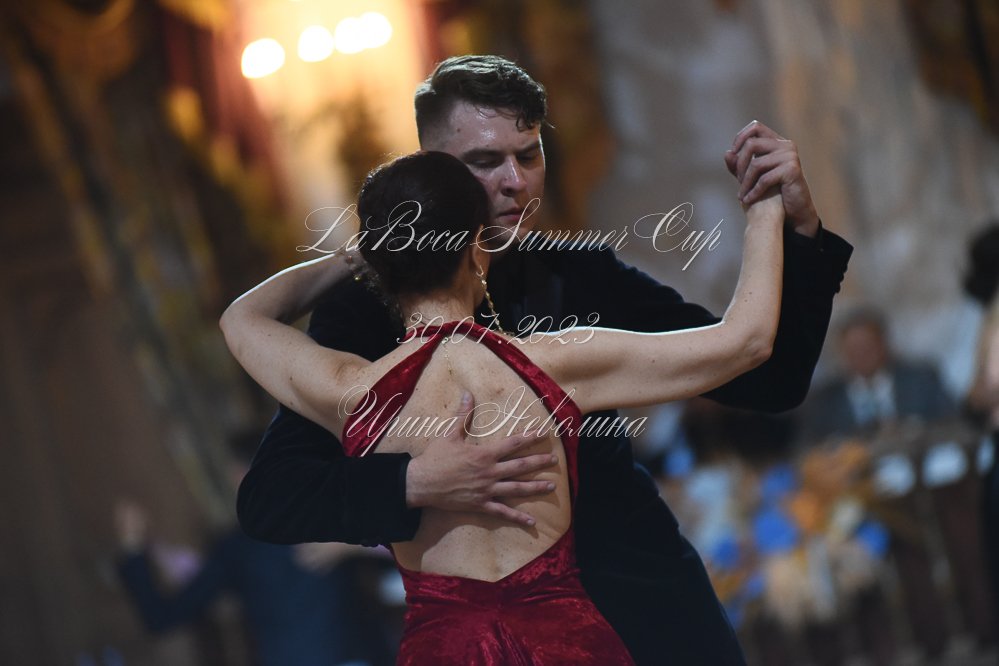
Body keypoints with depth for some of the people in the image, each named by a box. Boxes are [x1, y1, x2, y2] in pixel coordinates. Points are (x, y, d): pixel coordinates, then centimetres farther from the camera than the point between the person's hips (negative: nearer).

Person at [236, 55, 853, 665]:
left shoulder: (587, 280, 3)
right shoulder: (368, 309, -6)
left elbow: (772, 382, 2)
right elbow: (267, 498, -14)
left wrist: (799, 229, -12)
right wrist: (413, 484, -31)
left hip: (649, 609, 3)